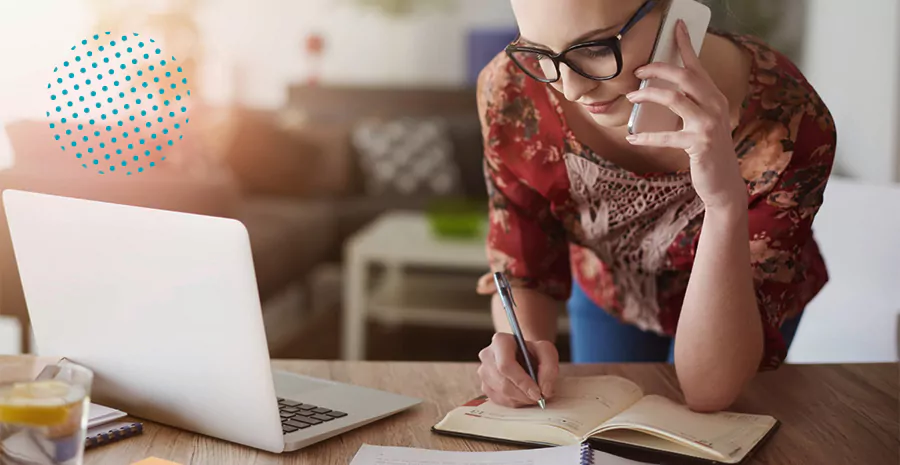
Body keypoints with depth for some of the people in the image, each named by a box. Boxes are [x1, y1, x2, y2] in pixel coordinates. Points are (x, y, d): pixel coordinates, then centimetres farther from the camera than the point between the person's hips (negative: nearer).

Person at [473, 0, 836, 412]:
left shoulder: (785, 128, -42)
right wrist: (523, 346, -40)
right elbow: (524, 274, -17)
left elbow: (708, 391, -41)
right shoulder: (511, 92, -33)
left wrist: (727, 205, -55)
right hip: (605, 297, 2)